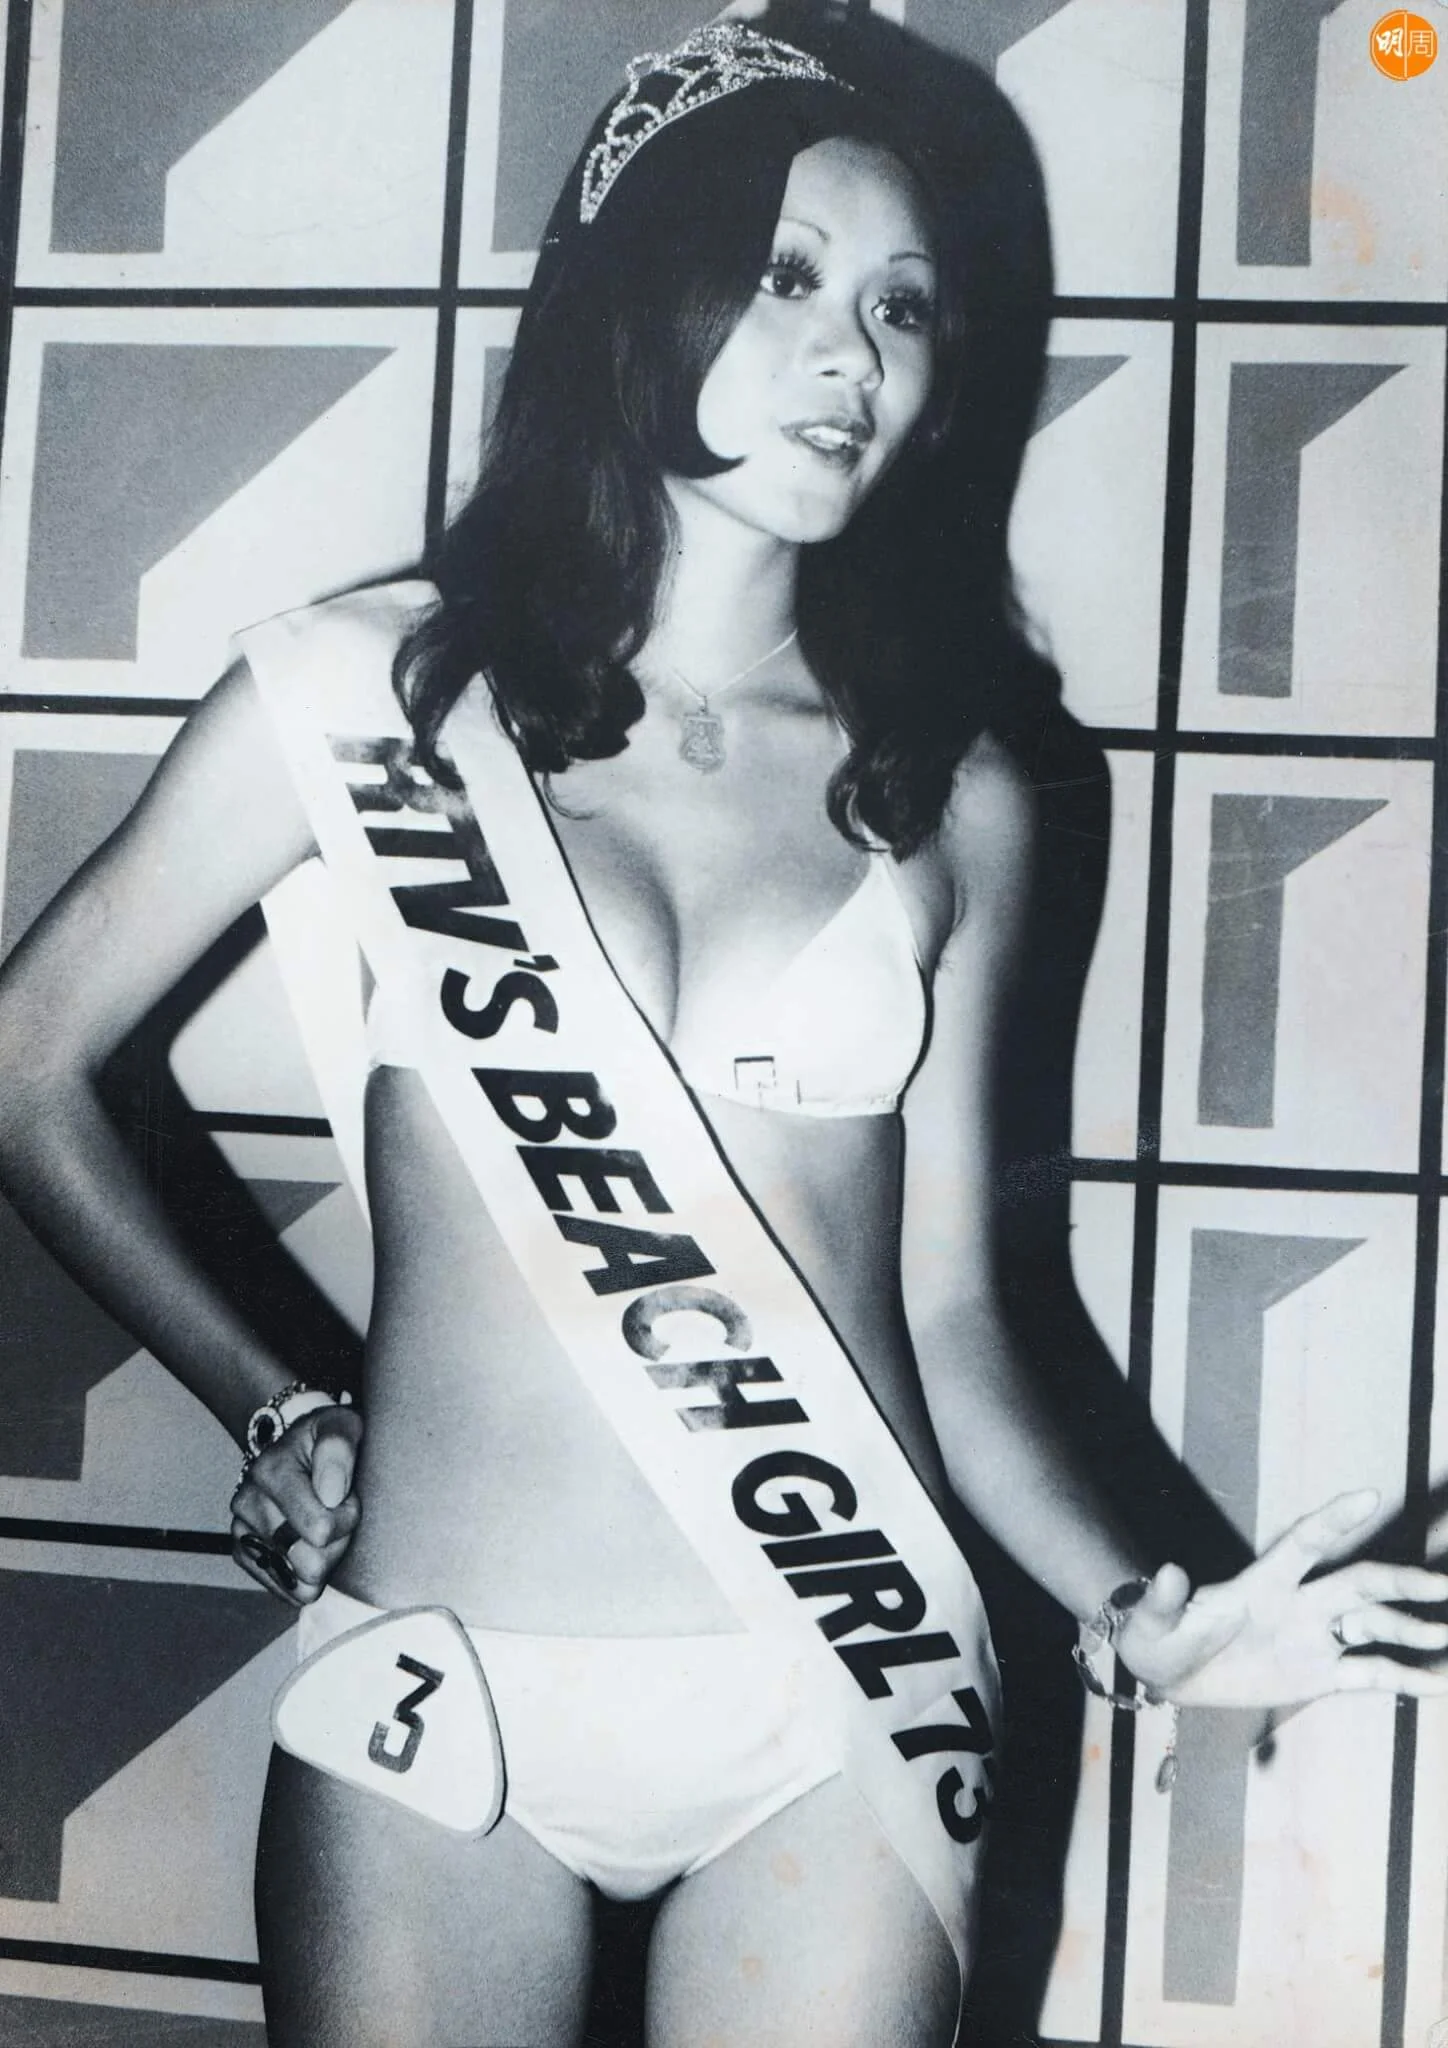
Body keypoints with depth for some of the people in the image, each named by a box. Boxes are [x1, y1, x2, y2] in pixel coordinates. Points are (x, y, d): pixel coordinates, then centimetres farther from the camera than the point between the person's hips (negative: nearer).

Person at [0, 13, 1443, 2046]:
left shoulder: (947, 790, 3)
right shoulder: (384, 683, -2)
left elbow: (946, 1299, 4)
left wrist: (1145, 1613, -9)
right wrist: (276, 1413, 3)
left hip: (841, 1719, 2)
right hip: (438, 1702, -1)